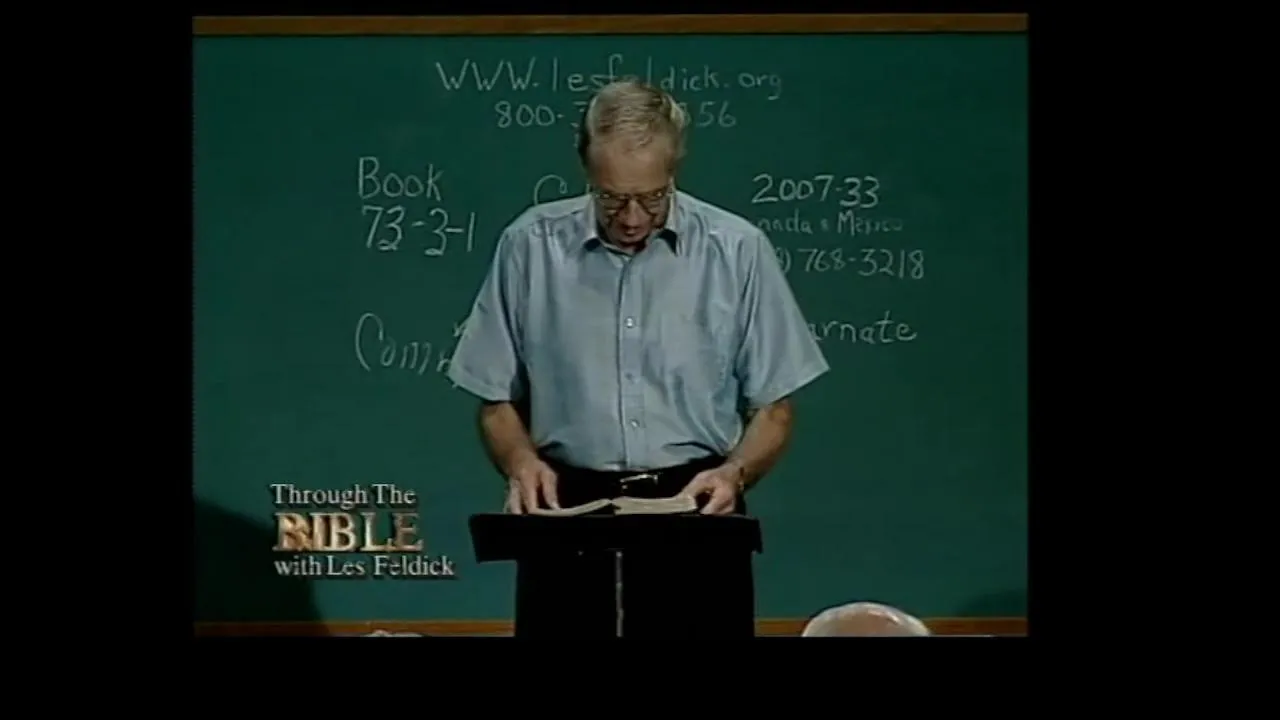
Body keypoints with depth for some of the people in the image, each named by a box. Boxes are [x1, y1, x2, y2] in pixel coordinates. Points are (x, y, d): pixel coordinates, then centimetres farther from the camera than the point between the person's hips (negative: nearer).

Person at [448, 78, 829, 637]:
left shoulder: (738, 249, -2)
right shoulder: (530, 245, 0)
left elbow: (773, 408, 4)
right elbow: (497, 400, 7)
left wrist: (734, 473, -14)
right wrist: (520, 460, -12)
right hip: (569, 510, 0)